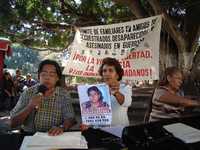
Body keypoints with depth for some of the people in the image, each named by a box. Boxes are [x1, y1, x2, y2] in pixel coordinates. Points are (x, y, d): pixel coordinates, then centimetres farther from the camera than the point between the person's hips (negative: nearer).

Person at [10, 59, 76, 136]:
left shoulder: (63, 94, -2)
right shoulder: (28, 93, -2)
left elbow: (70, 118, -7)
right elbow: (13, 123, -3)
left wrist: (61, 127, -27)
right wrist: (29, 107, -18)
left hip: (54, 137, 0)